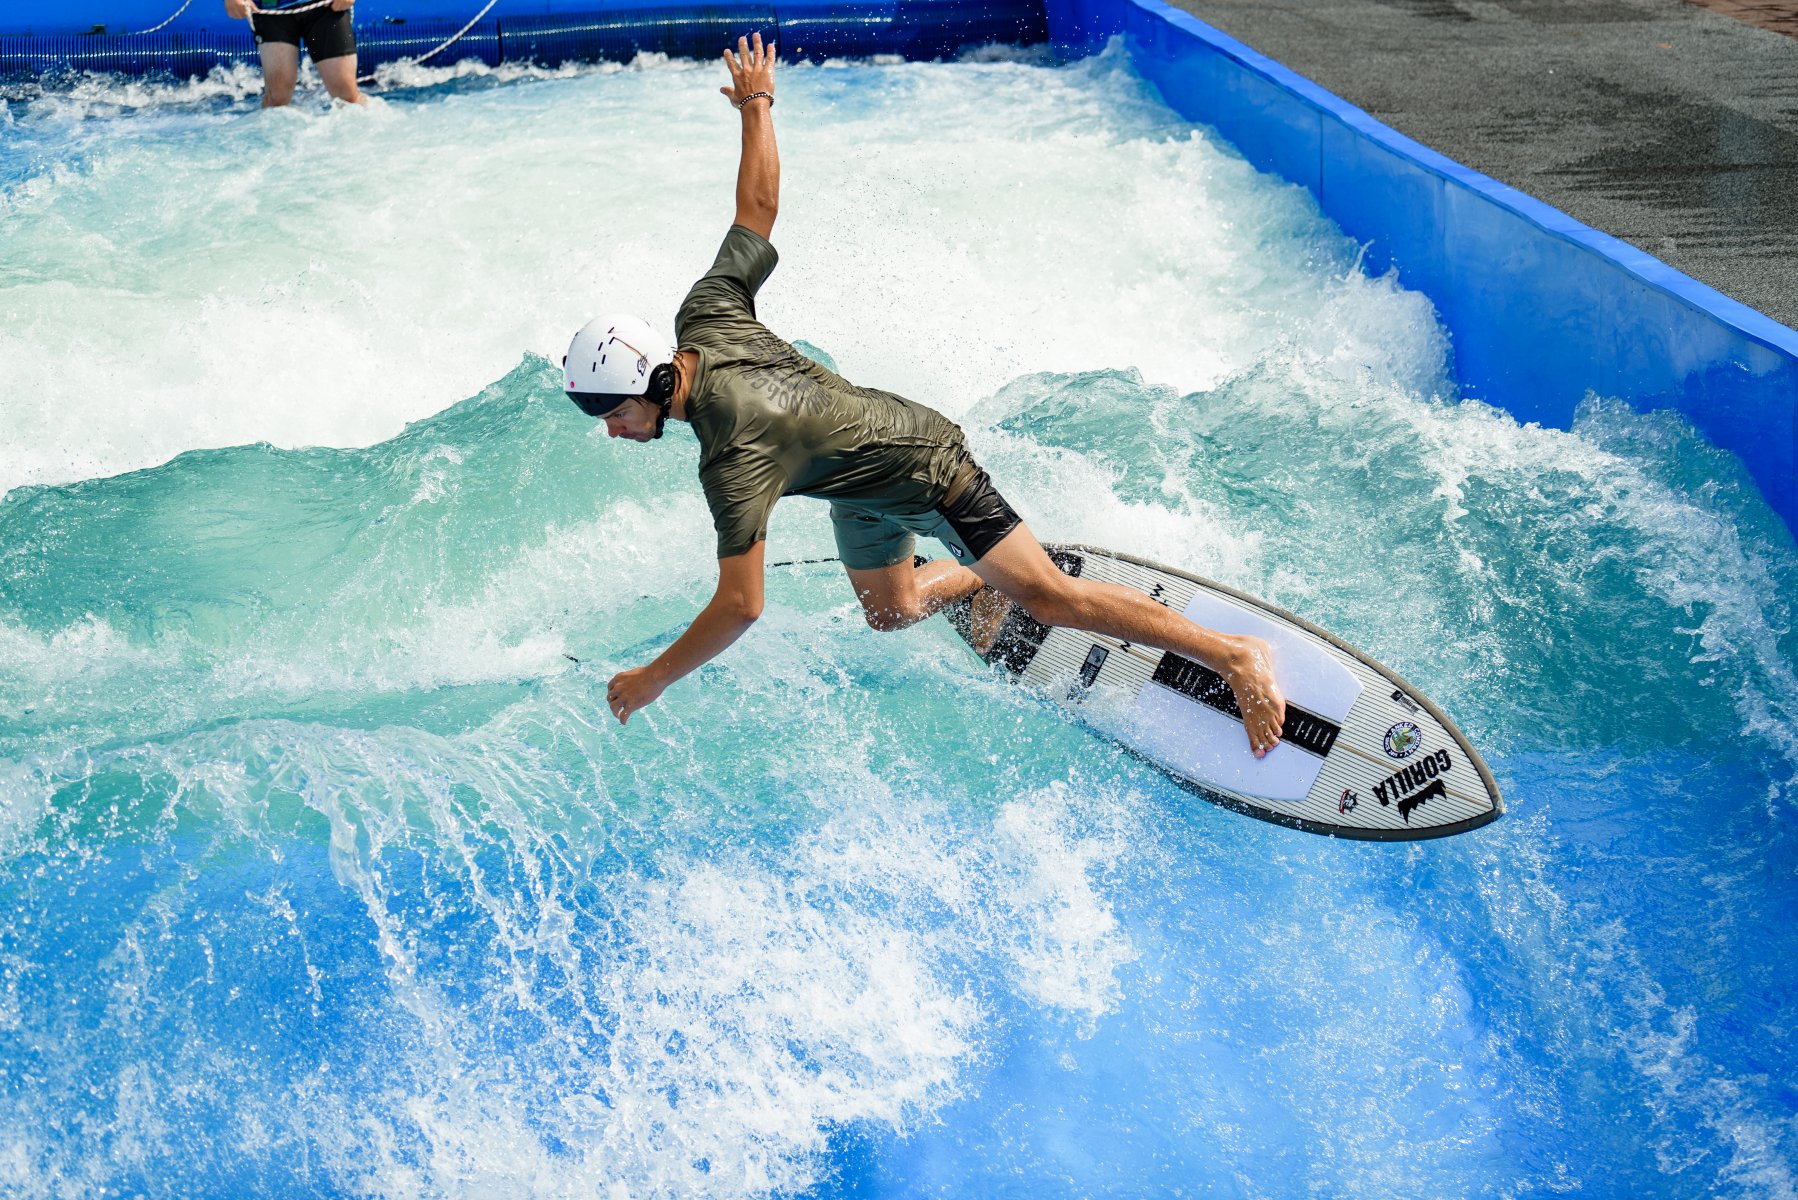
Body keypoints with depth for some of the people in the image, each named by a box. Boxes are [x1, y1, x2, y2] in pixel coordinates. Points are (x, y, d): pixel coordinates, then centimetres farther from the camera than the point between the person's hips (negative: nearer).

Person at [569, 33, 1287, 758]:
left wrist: (653, 679, -24)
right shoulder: (704, 317, -17)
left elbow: (741, 606, -35)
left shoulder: (733, 460, -38)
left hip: (927, 473, -9)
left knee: (1047, 599, -9)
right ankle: (984, 576, 48)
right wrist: (756, 106, 11)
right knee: (890, 612, 22)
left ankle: (1235, 657, -2)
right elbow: (759, 204, -5)